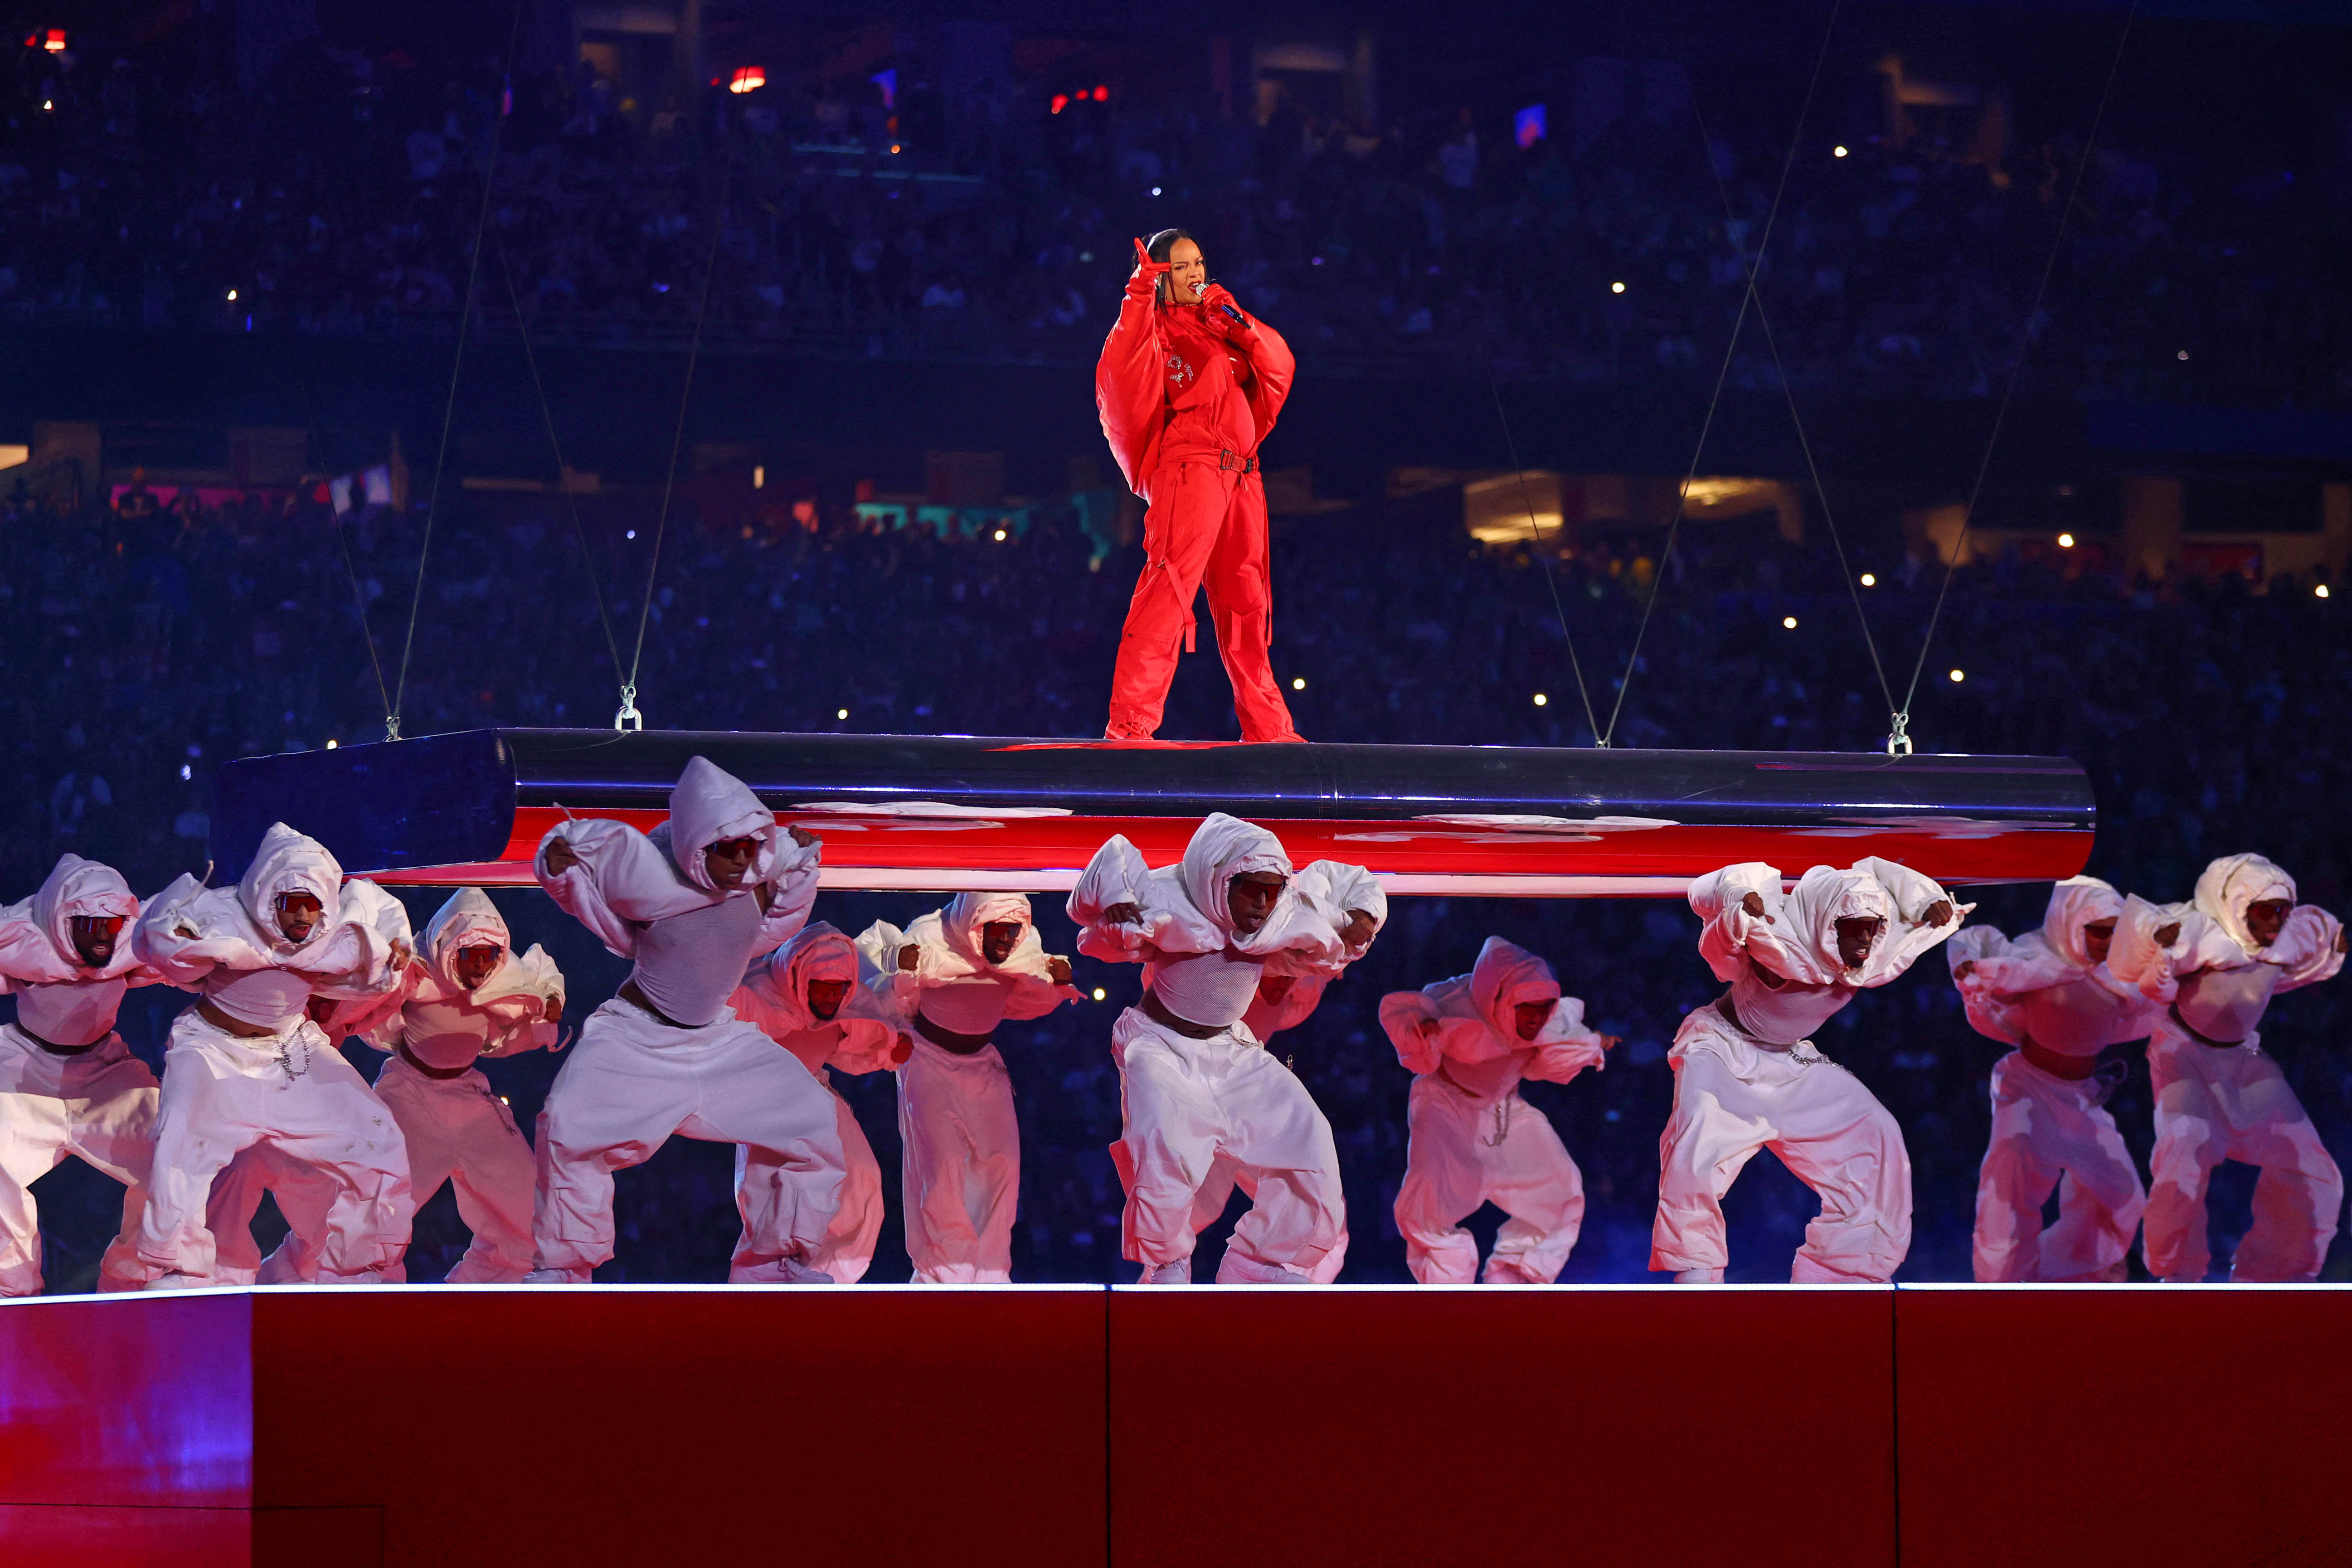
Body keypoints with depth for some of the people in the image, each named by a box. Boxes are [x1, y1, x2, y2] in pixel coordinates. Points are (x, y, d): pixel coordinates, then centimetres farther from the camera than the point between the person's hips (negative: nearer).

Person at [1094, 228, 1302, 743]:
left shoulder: (1218, 324, 23)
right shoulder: (1154, 325, 5)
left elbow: (1279, 368, 13)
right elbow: (1122, 369, -18)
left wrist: (1239, 323, 0)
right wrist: (1141, 293, -21)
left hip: (1241, 473, 7)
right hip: (1188, 465, -7)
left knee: (1245, 600, 11)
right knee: (1169, 588, -17)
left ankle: (1267, 724, 19)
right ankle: (1131, 724, -22)